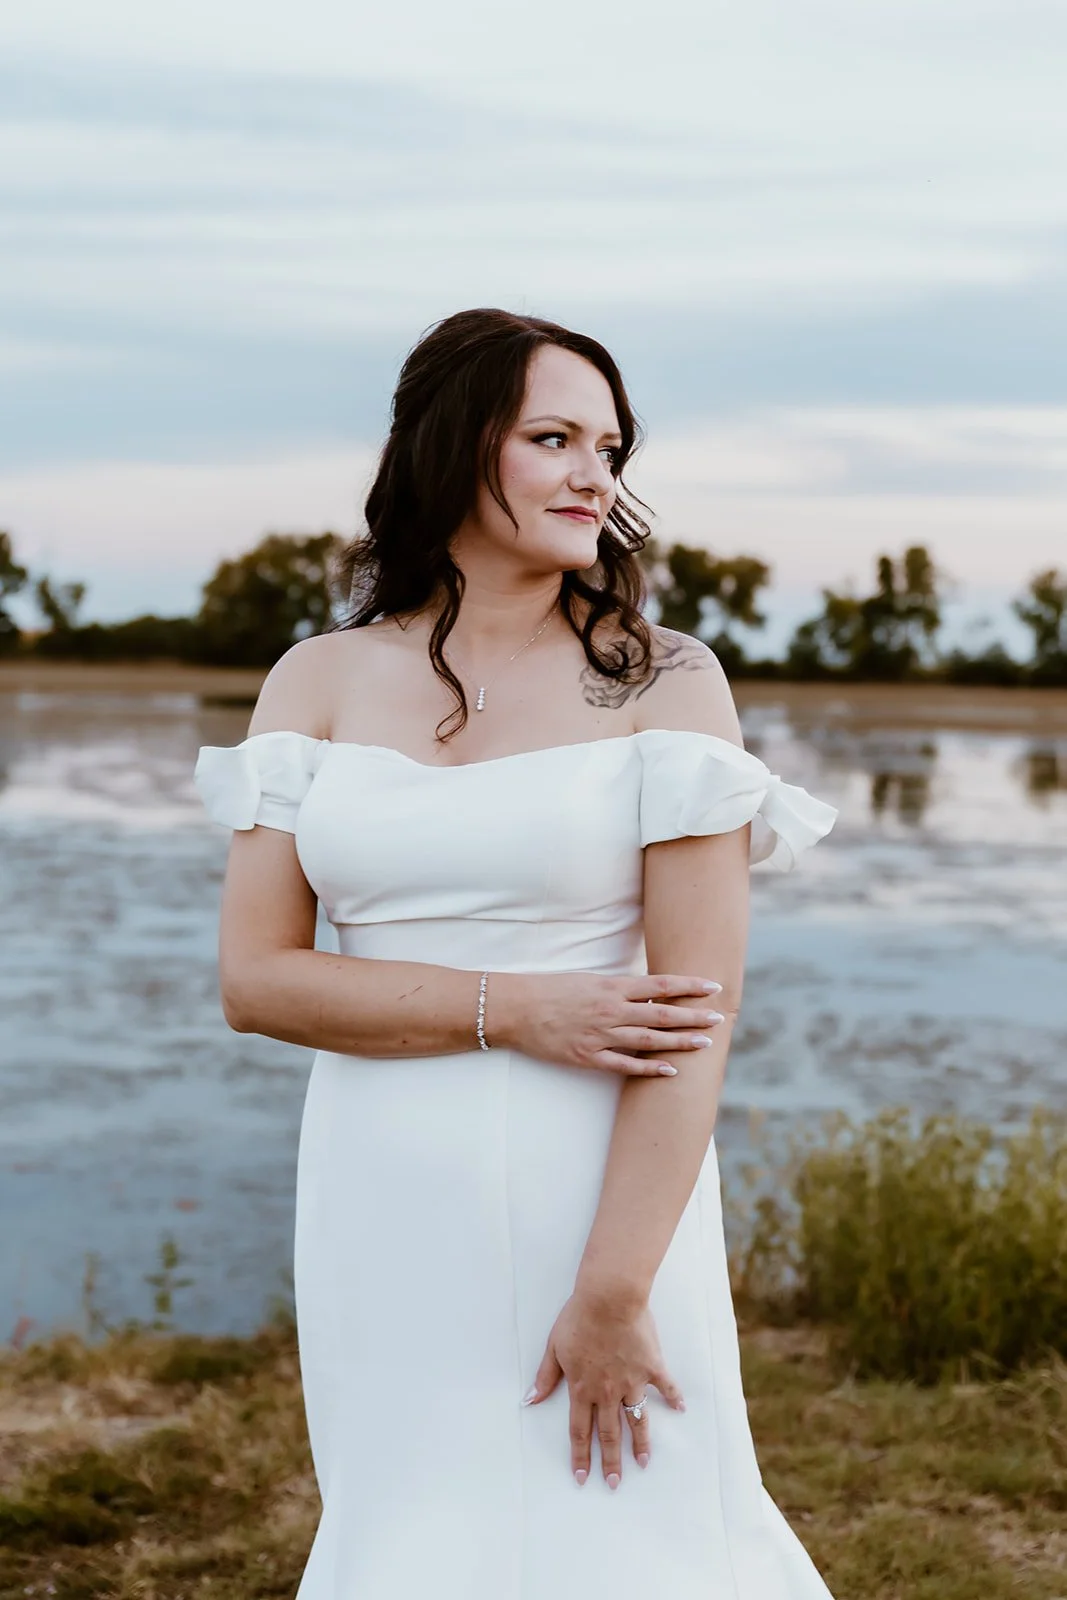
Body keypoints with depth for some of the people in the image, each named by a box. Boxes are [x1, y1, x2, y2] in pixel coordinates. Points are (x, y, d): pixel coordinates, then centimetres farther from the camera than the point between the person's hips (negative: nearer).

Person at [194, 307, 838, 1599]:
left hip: (608, 1195, -2)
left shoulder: (662, 683, -6)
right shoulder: (318, 681, 3)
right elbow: (254, 976, -3)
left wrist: (613, 1292, -16)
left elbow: (700, 1014, -12)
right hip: (387, 1206, 3)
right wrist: (516, 1012, -14)